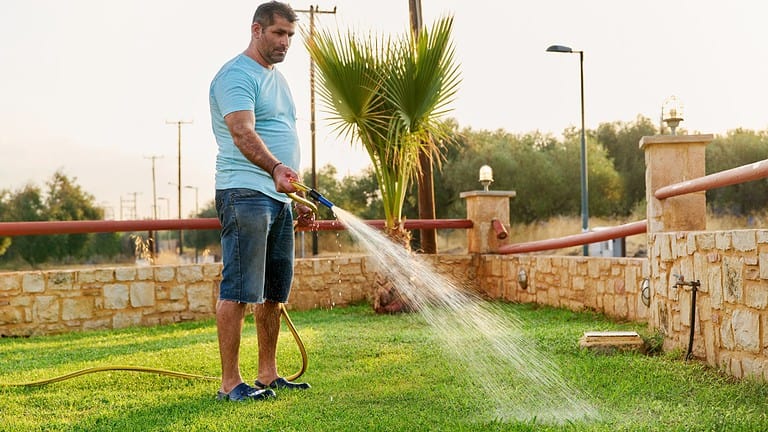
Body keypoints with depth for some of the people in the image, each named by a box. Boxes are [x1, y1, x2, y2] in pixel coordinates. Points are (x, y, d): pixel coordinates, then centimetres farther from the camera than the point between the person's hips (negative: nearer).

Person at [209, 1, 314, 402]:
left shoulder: (278, 78, 21)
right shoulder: (235, 76, -8)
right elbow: (243, 132, -24)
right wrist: (276, 169, -40)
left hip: (279, 196, 9)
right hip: (245, 194, -9)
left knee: (273, 293, 11)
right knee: (238, 290, -9)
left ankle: (268, 375, 19)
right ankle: (230, 383, -7)